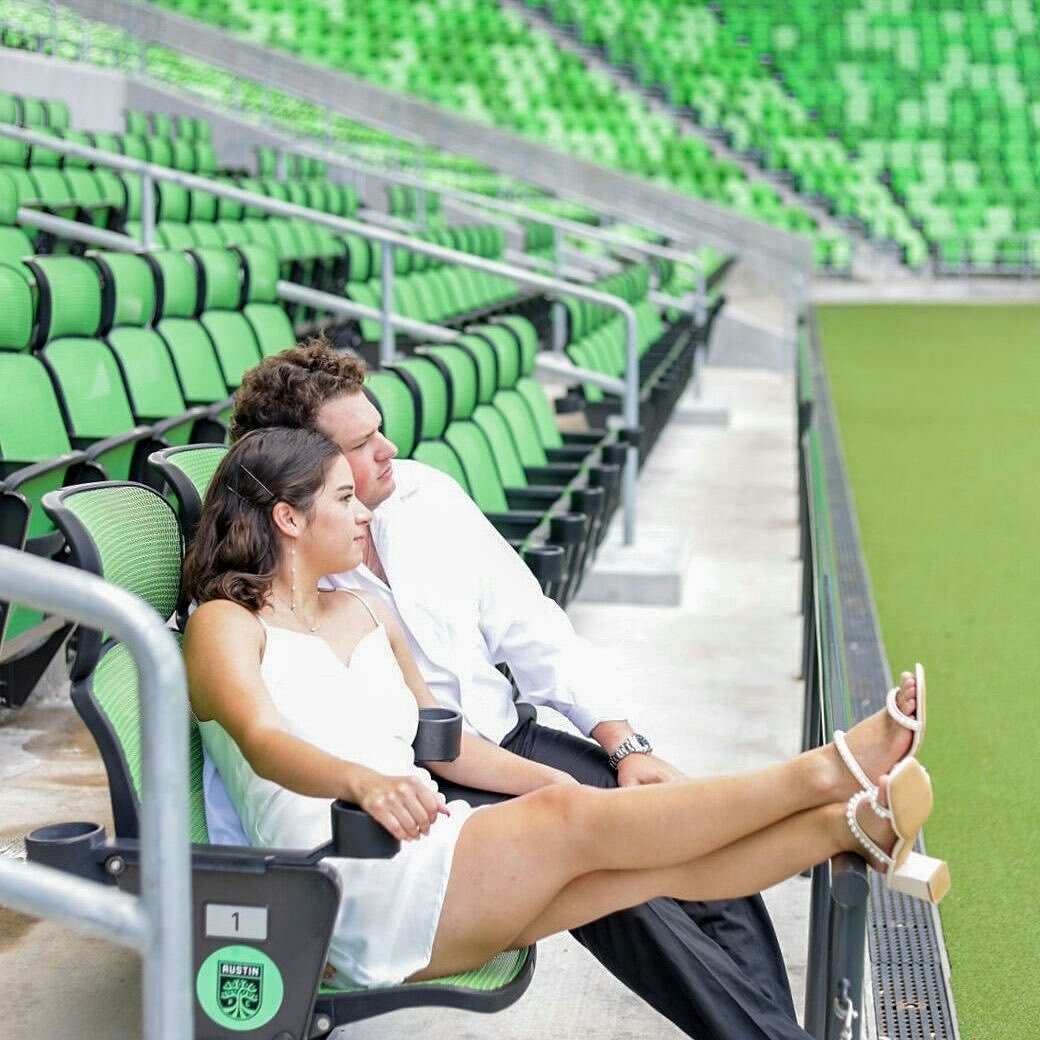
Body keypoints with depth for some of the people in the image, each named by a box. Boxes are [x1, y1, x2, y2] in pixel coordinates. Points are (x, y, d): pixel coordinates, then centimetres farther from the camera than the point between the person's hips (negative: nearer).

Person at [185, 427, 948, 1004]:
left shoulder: (365, 612, 20)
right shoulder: (225, 624, -2)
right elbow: (262, 741, -22)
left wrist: (561, 784, 9)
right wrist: (362, 781, -43)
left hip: (434, 860, 7)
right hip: (355, 897, -7)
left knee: (662, 864, -14)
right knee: (571, 822, -23)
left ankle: (848, 824, -18)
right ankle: (825, 770, -23)